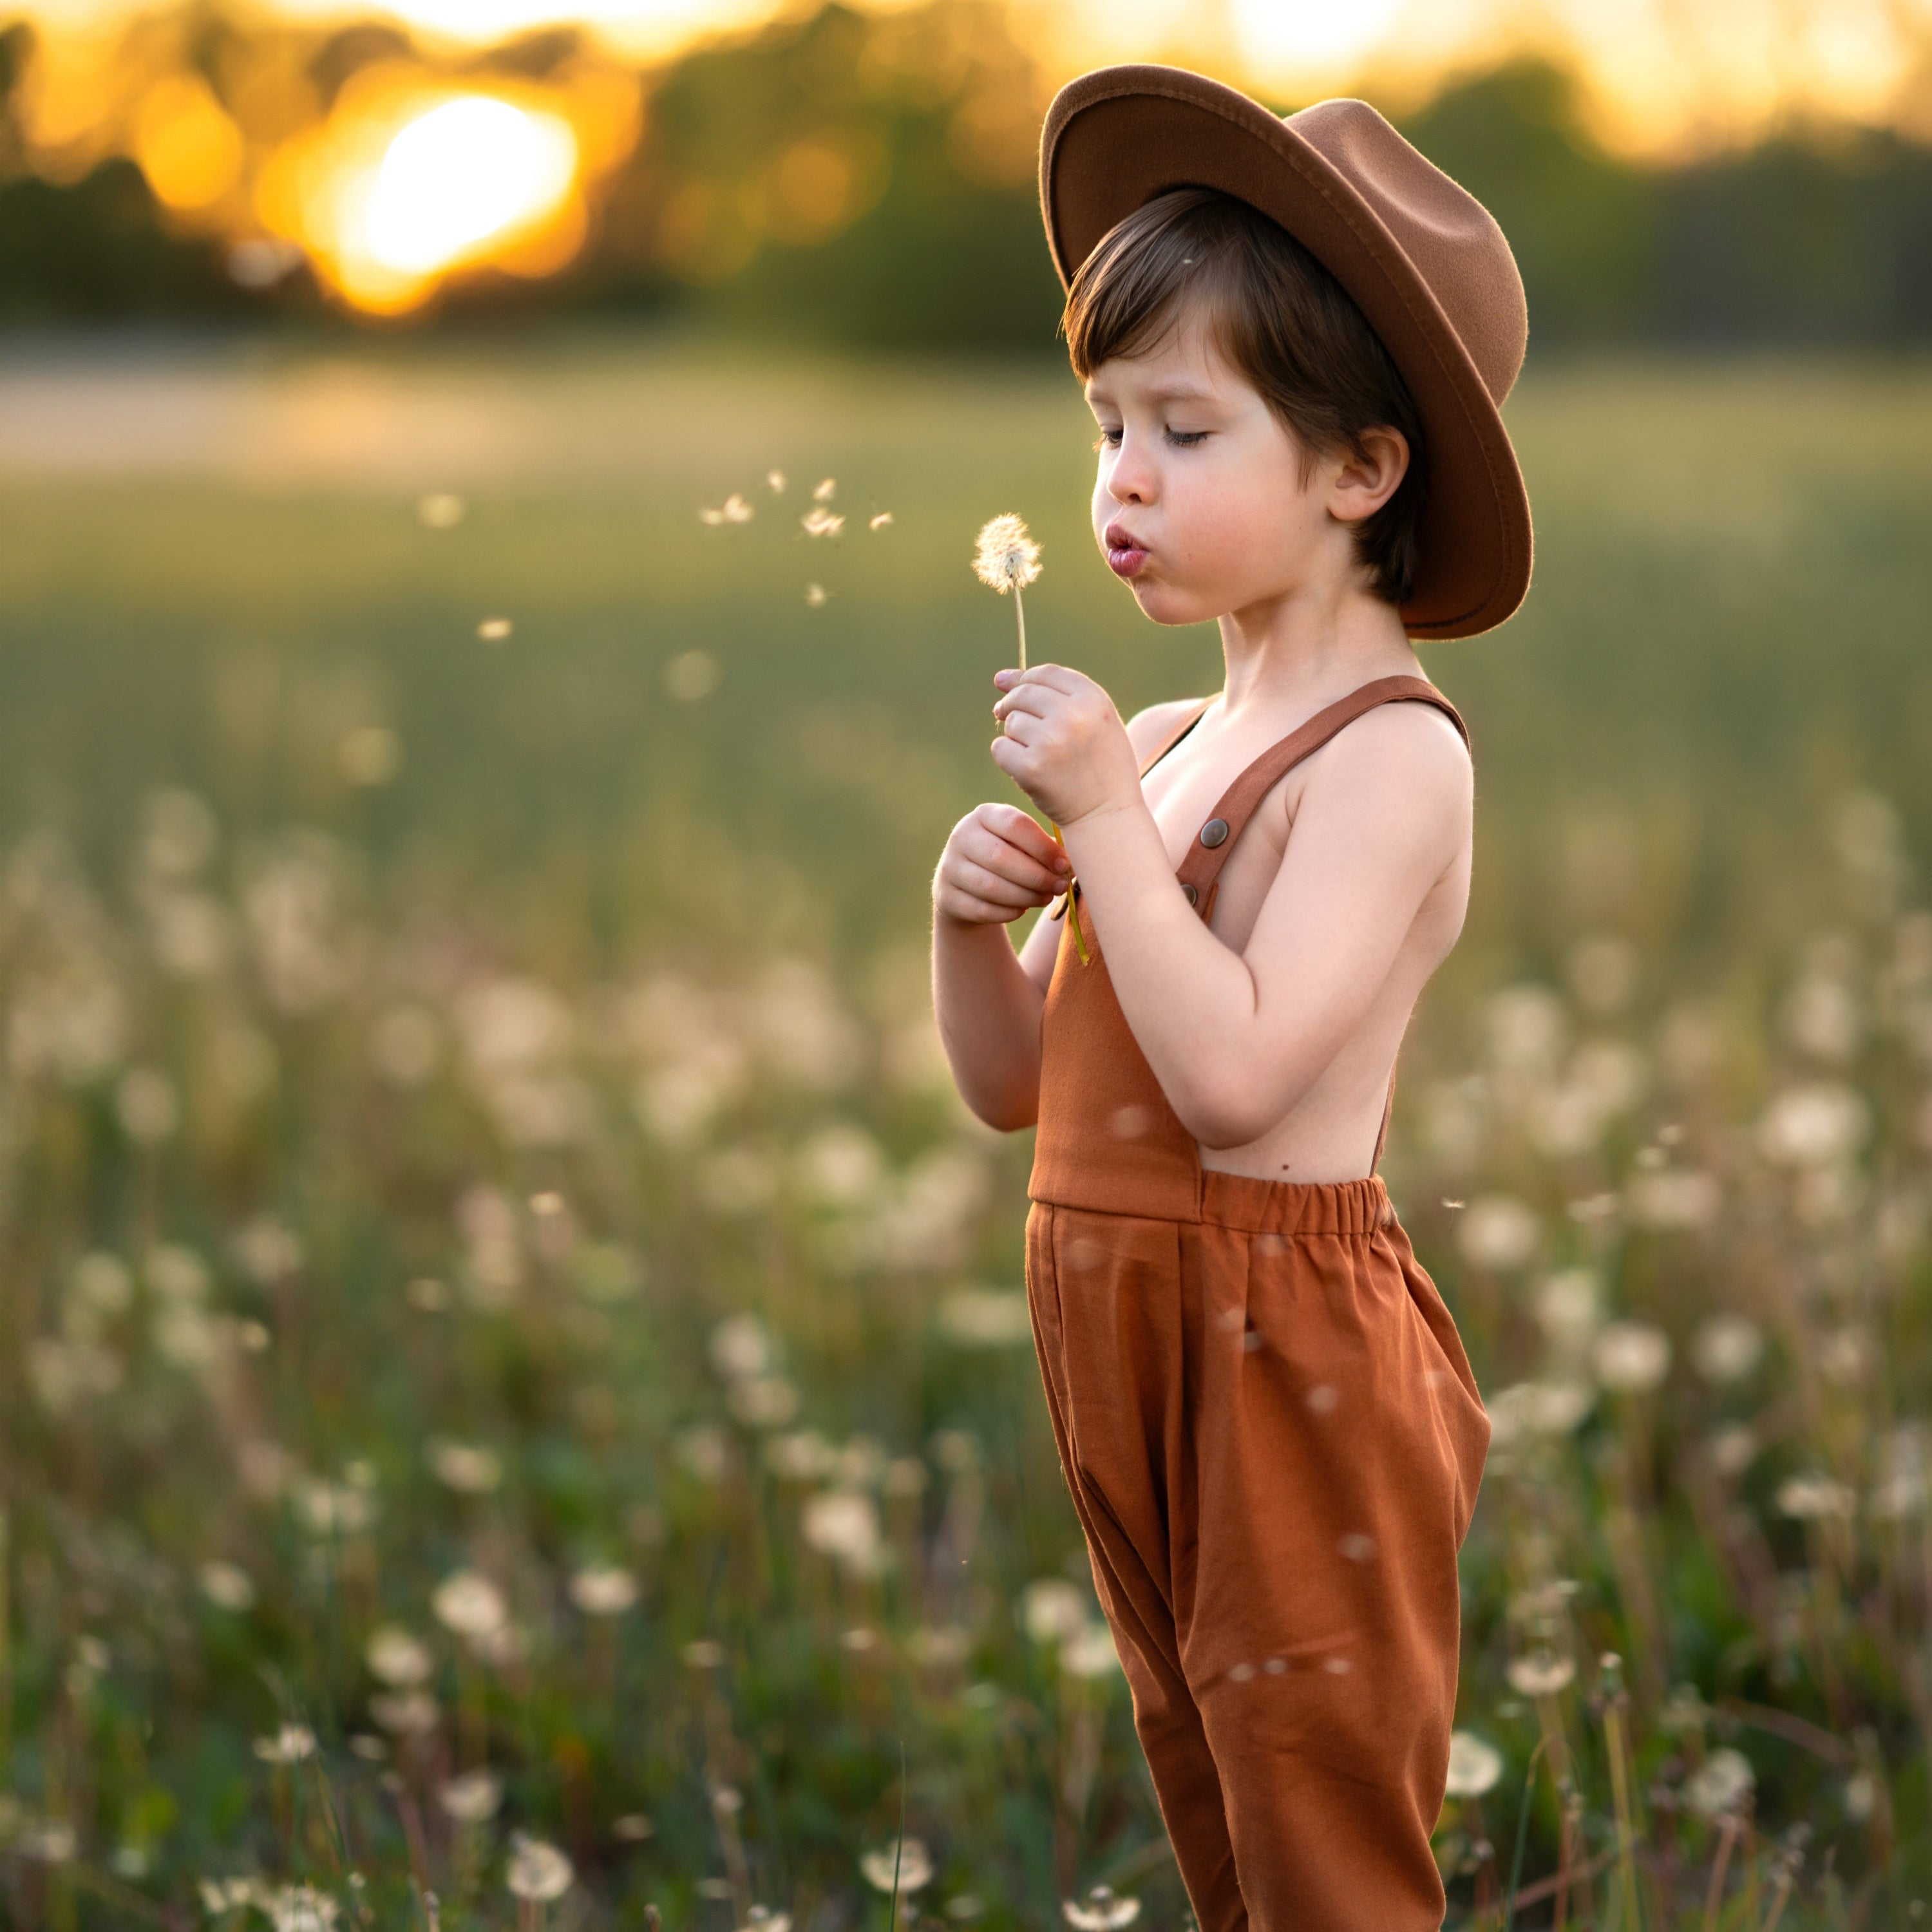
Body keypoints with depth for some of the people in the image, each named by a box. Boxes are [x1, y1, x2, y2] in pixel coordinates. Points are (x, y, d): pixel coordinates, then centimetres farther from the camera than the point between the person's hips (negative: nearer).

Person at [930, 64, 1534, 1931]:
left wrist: (1103, 820, -20)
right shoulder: (1158, 742, 9)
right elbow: (1012, 1085, 14)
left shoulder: (1388, 755, -13)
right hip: (1124, 1339, 8)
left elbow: (1235, 1075, -25)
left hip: (1289, 1354, -8)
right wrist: (970, 915, -4)